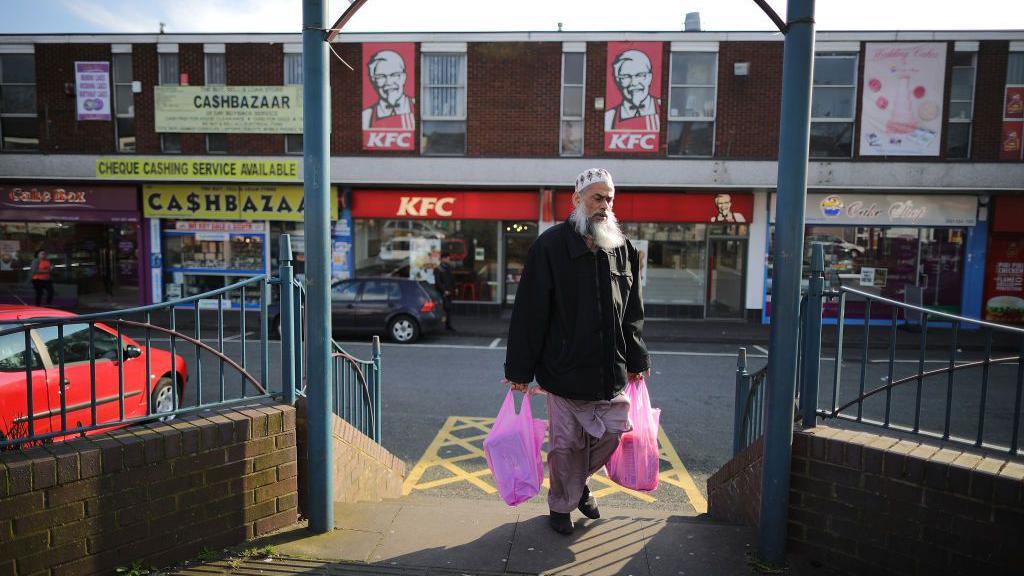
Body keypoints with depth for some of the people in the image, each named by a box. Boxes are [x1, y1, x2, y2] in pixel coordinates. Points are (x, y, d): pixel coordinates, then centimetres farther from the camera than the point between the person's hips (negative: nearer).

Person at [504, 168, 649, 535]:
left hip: (611, 371, 5)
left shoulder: (622, 249, 6)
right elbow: (529, 310, -10)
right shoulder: (551, 246, -9)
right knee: (566, 443, 7)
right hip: (565, 369, -4)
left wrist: (636, 360, 15)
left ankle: (578, 483, 40)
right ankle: (561, 506, 31)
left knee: (612, 432, 11)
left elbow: (633, 312, 14)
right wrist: (520, 369, -10)